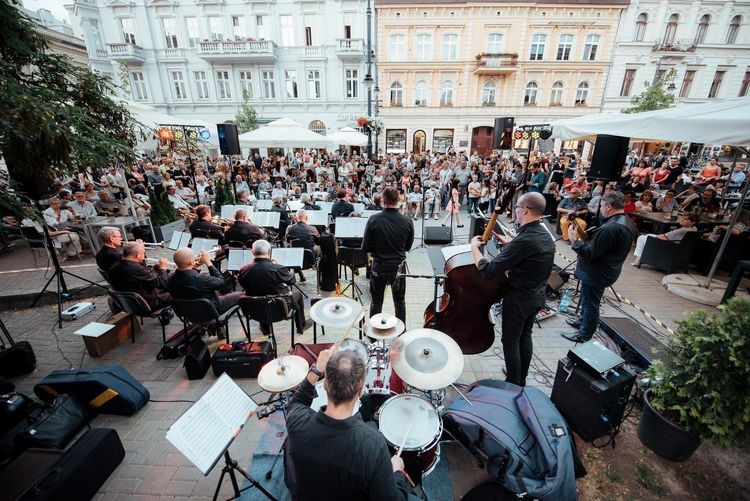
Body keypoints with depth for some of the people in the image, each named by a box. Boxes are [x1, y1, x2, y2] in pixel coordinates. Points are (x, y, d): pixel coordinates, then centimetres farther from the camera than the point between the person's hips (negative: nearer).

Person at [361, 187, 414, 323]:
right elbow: (408, 246, 2)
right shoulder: (407, 222, -12)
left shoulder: (373, 220, -16)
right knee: (400, 302, 19)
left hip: (378, 267, 0)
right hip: (398, 267, 1)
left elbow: (365, 248, -10)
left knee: (376, 303, 17)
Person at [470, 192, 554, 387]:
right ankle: (522, 380, 39)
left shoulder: (523, 240, -30)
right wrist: (509, 245, 13)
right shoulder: (546, 236, -1)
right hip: (537, 297, 9)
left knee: (510, 341, 9)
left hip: (518, 300, -8)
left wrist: (474, 247, -17)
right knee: (525, 336, 22)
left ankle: (513, 385, 25)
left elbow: (488, 271, -31)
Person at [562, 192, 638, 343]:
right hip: (606, 271, 10)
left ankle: (584, 335, 24)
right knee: (587, 300, 26)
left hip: (596, 274, -10)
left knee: (590, 303, 7)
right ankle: (583, 322, 45)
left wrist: (574, 240, -18)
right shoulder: (628, 223, 3)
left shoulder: (610, 228, -31)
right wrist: (584, 239, 7)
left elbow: (588, 254, -28)